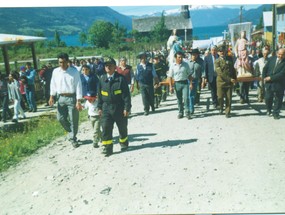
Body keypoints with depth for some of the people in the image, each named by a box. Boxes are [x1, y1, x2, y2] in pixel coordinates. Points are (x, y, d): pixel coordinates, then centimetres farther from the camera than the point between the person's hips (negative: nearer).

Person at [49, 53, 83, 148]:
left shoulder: (74, 71, -7)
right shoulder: (55, 71, 5)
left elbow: (78, 86, -8)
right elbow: (53, 84, 13)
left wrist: (78, 101, -13)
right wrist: (52, 96, 3)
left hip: (72, 97, -4)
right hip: (61, 97, 4)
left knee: (73, 120, 2)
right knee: (61, 118, 6)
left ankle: (73, 138, 20)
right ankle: (70, 132, 33)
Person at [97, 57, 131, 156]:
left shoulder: (121, 78, -9)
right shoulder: (102, 79, 3)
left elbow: (126, 94, -9)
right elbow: (99, 94, 10)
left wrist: (127, 108, -13)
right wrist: (100, 107, 7)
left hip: (119, 107, -2)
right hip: (106, 107, 3)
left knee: (122, 127, 14)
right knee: (105, 128, -5)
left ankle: (124, 143, 37)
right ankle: (107, 148, 4)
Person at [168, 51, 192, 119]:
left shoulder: (186, 64, -1)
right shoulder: (173, 66, -2)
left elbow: (189, 75, 5)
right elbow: (170, 77, -1)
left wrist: (191, 83, 1)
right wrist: (171, 86, -5)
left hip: (185, 83, -1)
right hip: (177, 83, 1)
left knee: (186, 98, -8)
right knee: (179, 99, 10)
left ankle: (187, 112, 0)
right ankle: (180, 112, 23)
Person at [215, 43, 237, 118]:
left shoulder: (230, 58, 10)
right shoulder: (217, 61, -4)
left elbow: (233, 69, 18)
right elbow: (220, 73, -13)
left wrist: (235, 78, 10)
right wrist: (229, 79, -16)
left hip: (230, 82, 3)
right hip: (221, 82, -3)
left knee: (229, 98, 3)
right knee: (220, 97, -3)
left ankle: (227, 112, 15)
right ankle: (221, 108, 27)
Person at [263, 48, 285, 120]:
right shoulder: (272, 58, 4)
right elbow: (265, 68, 8)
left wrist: (271, 78, -19)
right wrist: (264, 78, -3)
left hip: (279, 84, -3)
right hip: (269, 83, 3)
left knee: (278, 99, 6)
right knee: (268, 98, 9)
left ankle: (276, 113, 19)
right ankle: (269, 110, 32)